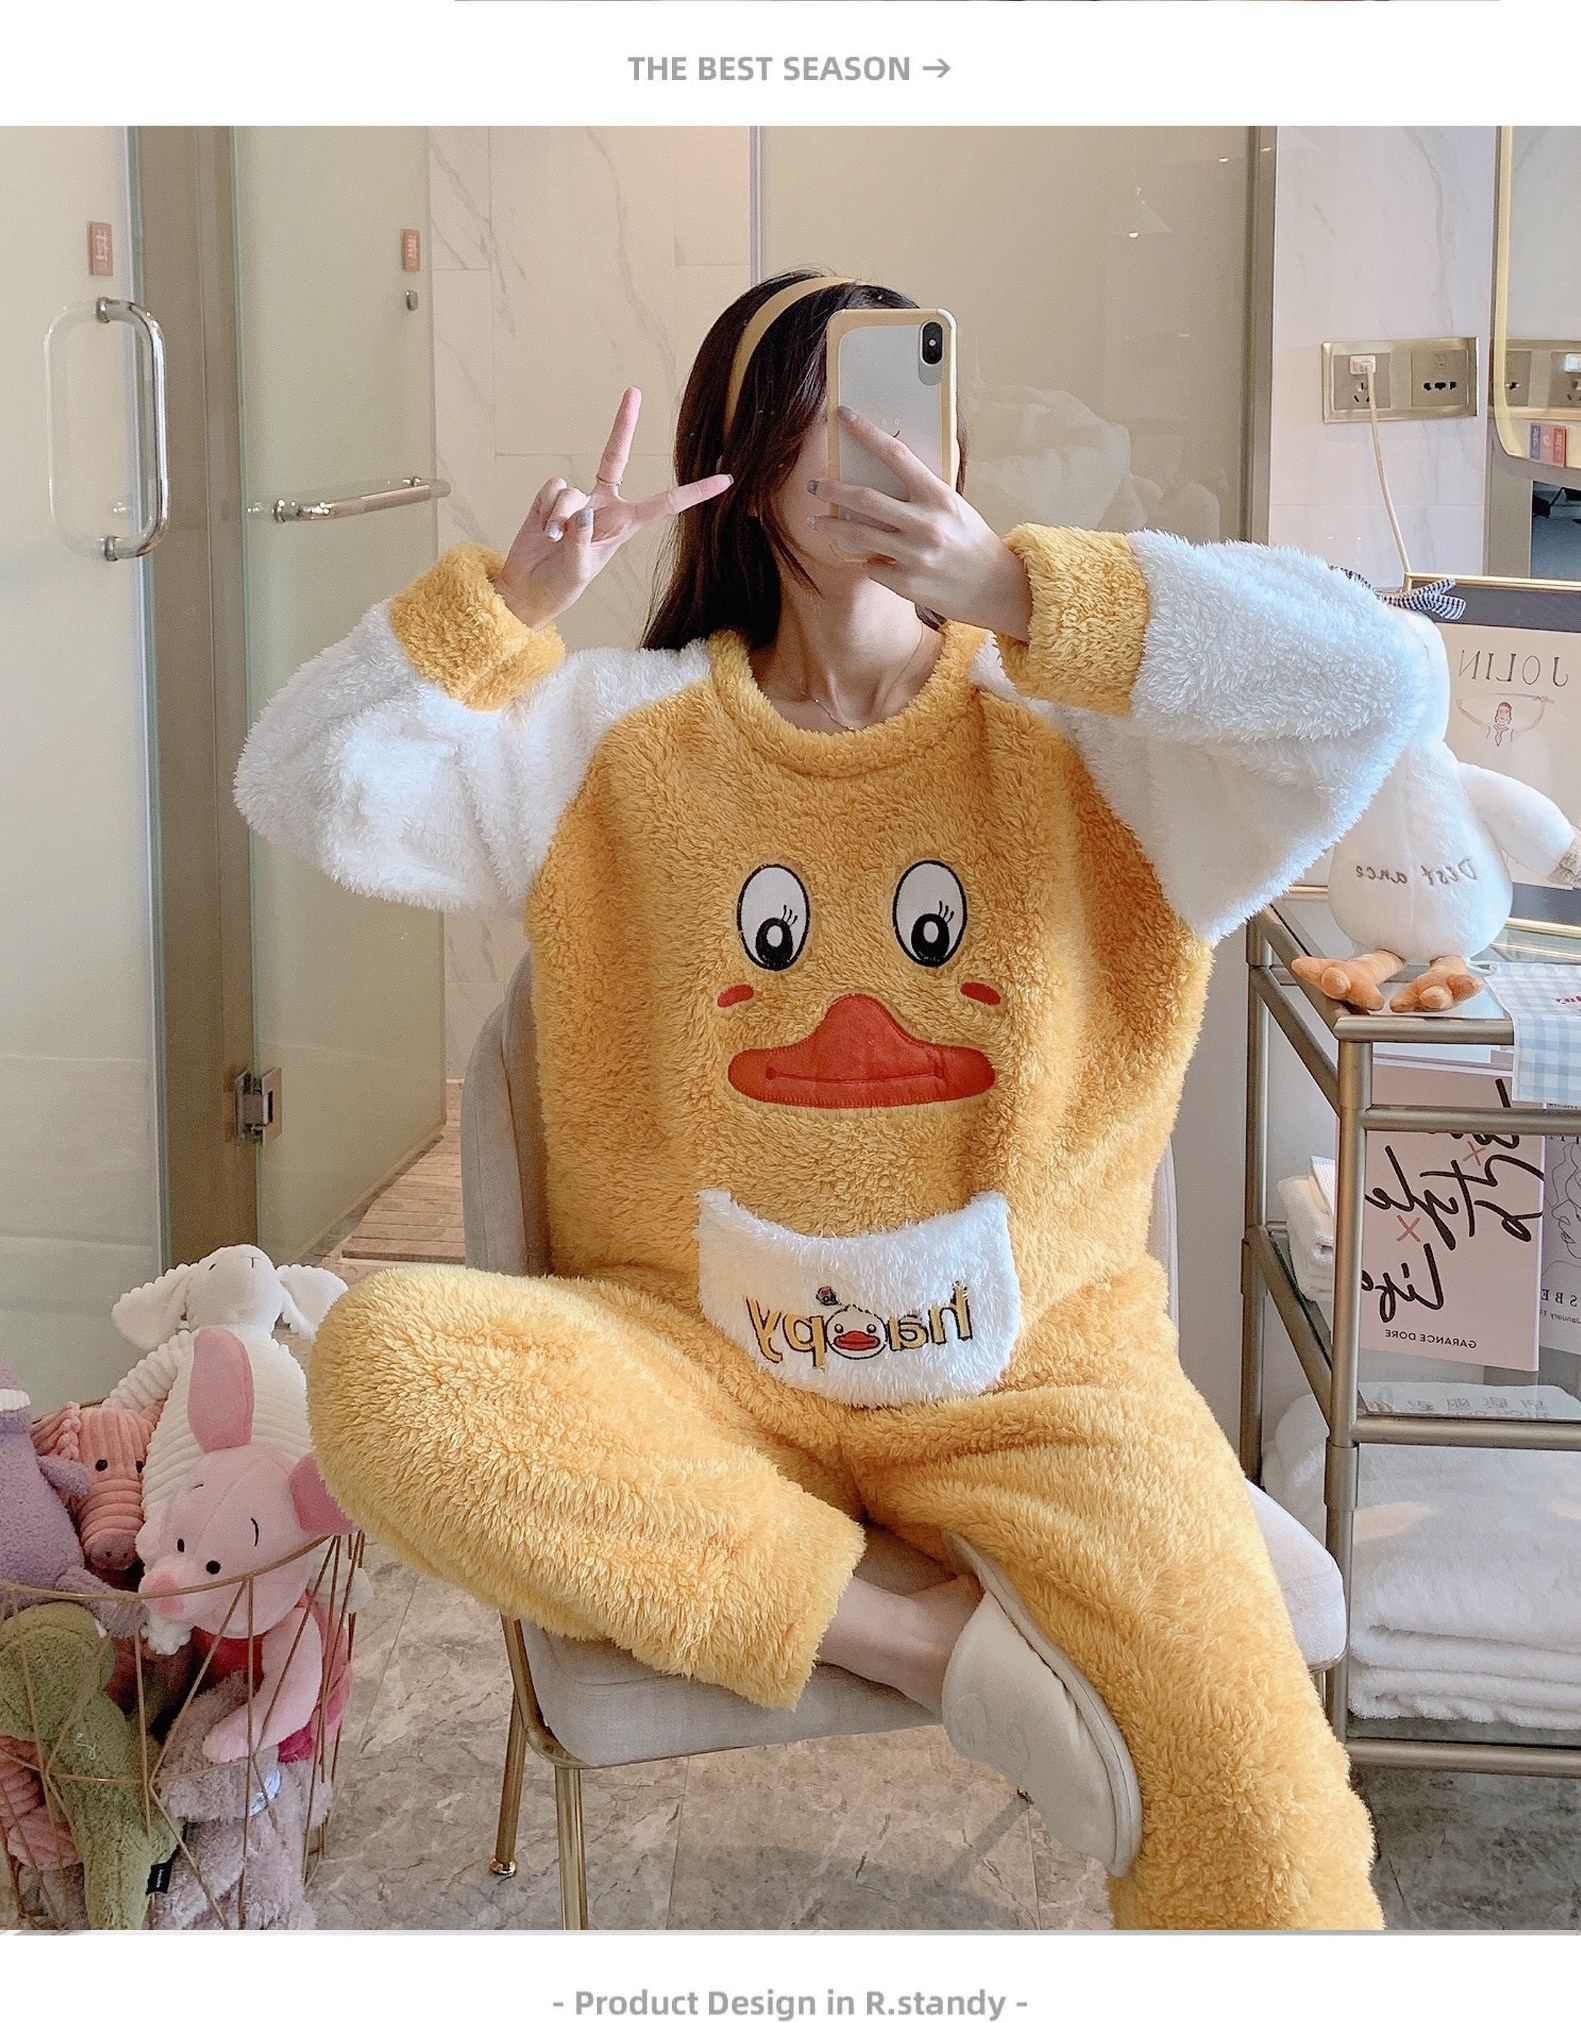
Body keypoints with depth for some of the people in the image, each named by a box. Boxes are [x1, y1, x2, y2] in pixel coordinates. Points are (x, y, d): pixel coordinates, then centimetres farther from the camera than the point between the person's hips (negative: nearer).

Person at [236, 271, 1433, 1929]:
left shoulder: (1079, 725, 0)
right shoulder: (619, 733, 5)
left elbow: (1375, 682, -15)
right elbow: (306, 790, 1)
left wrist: (1011, 587, -22)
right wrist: (511, 595, -13)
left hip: (1028, 1372, -2)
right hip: (698, 1361, 2)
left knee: (1273, 1836, -25)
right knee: (381, 1365, -30)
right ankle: (908, 1632, -21)